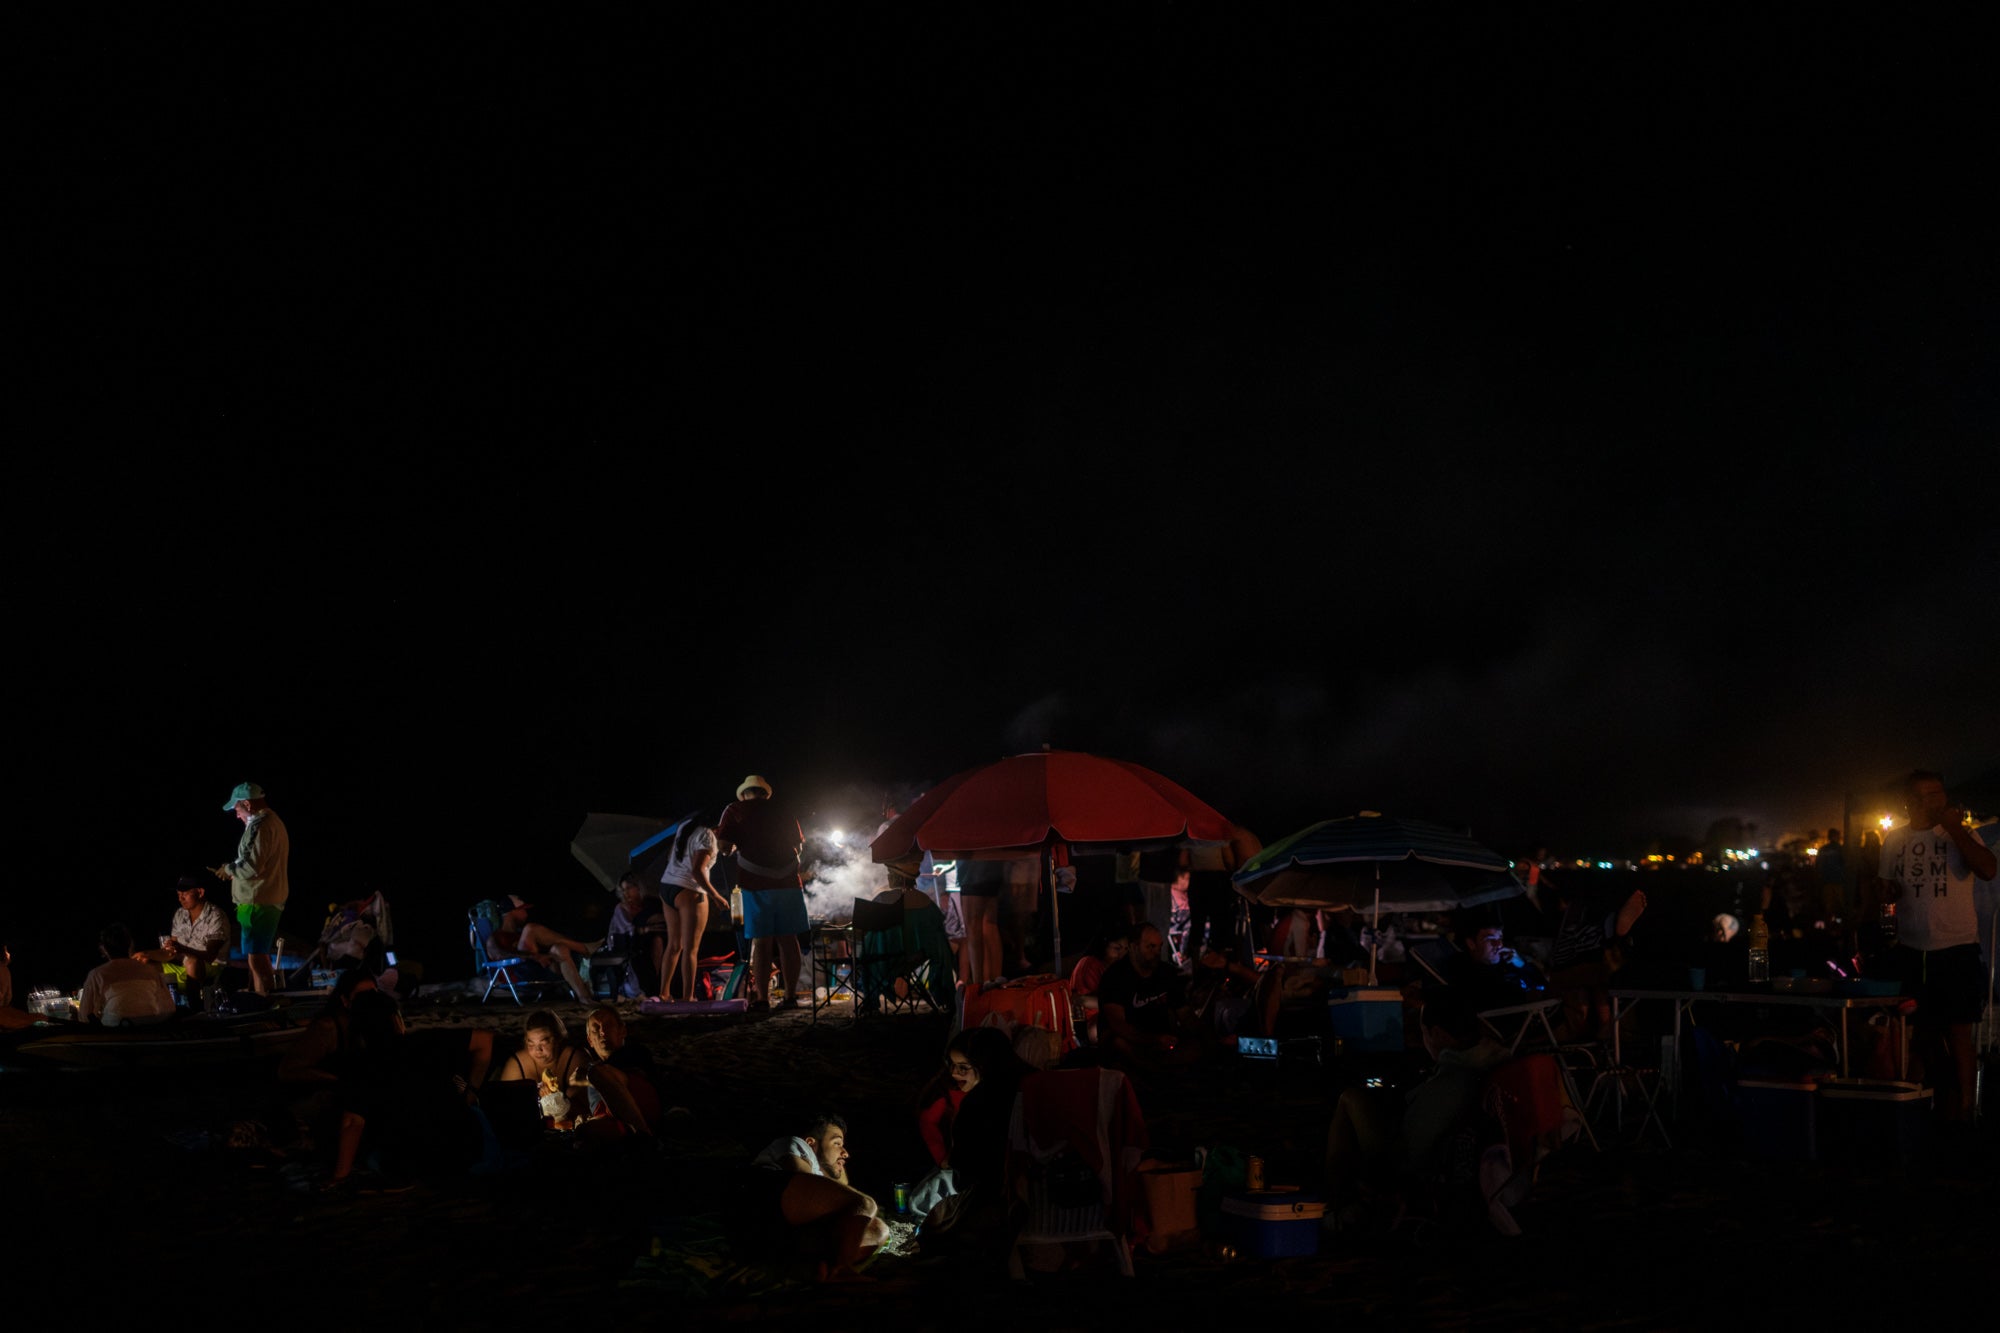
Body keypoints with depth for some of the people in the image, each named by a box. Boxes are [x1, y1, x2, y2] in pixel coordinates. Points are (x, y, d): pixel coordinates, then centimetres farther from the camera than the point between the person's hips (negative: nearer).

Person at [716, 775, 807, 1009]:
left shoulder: (736, 810, 5)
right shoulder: (784, 814, 16)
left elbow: (723, 846, -3)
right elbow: (799, 846, 23)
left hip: (757, 884, -3)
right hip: (789, 881, 3)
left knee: (761, 941, -1)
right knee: (788, 939, 5)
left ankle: (761, 998, -3)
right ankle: (789, 995, 5)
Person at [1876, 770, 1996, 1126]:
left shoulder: (1959, 833, -2)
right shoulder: (1894, 840, 7)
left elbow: (1987, 869, -20)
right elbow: (1886, 886, 20)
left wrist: (1955, 829, -19)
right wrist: (1888, 891, -3)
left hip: (1957, 948, -4)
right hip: (1910, 949, 4)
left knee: (1958, 1030, -2)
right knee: (1924, 1030, 13)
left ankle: (1963, 1109, 8)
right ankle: (1941, 1098, 28)